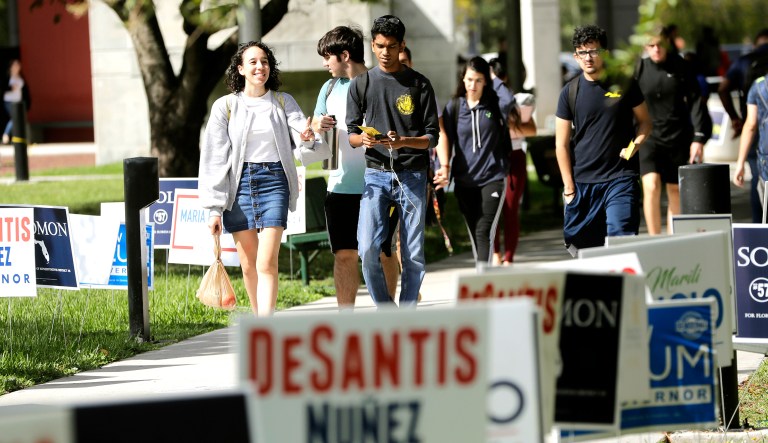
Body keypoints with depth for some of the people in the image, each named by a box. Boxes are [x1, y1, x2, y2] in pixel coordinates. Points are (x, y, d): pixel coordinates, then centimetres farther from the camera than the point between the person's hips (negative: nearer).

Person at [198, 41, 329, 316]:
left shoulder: (284, 103, 6)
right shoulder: (225, 106, 3)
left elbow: (309, 149, 1)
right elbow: (214, 159, 3)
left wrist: (308, 141, -24)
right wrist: (214, 208, -2)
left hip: (274, 181, -1)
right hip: (239, 183, 1)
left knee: (267, 264, -12)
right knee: (248, 265, 7)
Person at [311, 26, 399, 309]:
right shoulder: (329, 89, 12)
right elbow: (315, 126, 17)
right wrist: (316, 126, -5)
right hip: (341, 186, 3)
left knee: (384, 253, 4)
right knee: (344, 255, 0)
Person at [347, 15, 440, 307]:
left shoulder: (419, 84, 4)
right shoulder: (361, 85, 8)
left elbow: (432, 135, 2)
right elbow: (350, 133, 8)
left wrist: (403, 142, -18)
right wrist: (362, 139, -16)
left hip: (412, 175, 0)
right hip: (376, 175, 1)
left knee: (413, 255, 0)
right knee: (368, 250, -11)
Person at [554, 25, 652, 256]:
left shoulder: (624, 84, 3)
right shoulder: (570, 92, 4)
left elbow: (645, 121, 13)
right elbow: (561, 144, 6)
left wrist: (636, 144, -9)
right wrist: (569, 187, 1)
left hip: (621, 177, -2)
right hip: (583, 181, 2)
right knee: (581, 245, 6)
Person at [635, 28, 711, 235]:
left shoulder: (681, 67, -1)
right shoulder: (640, 69, -1)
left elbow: (695, 101, 1)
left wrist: (698, 138, -4)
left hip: (678, 138, 1)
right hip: (649, 137, -1)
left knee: (675, 191, 7)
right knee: (651, 187, -17)